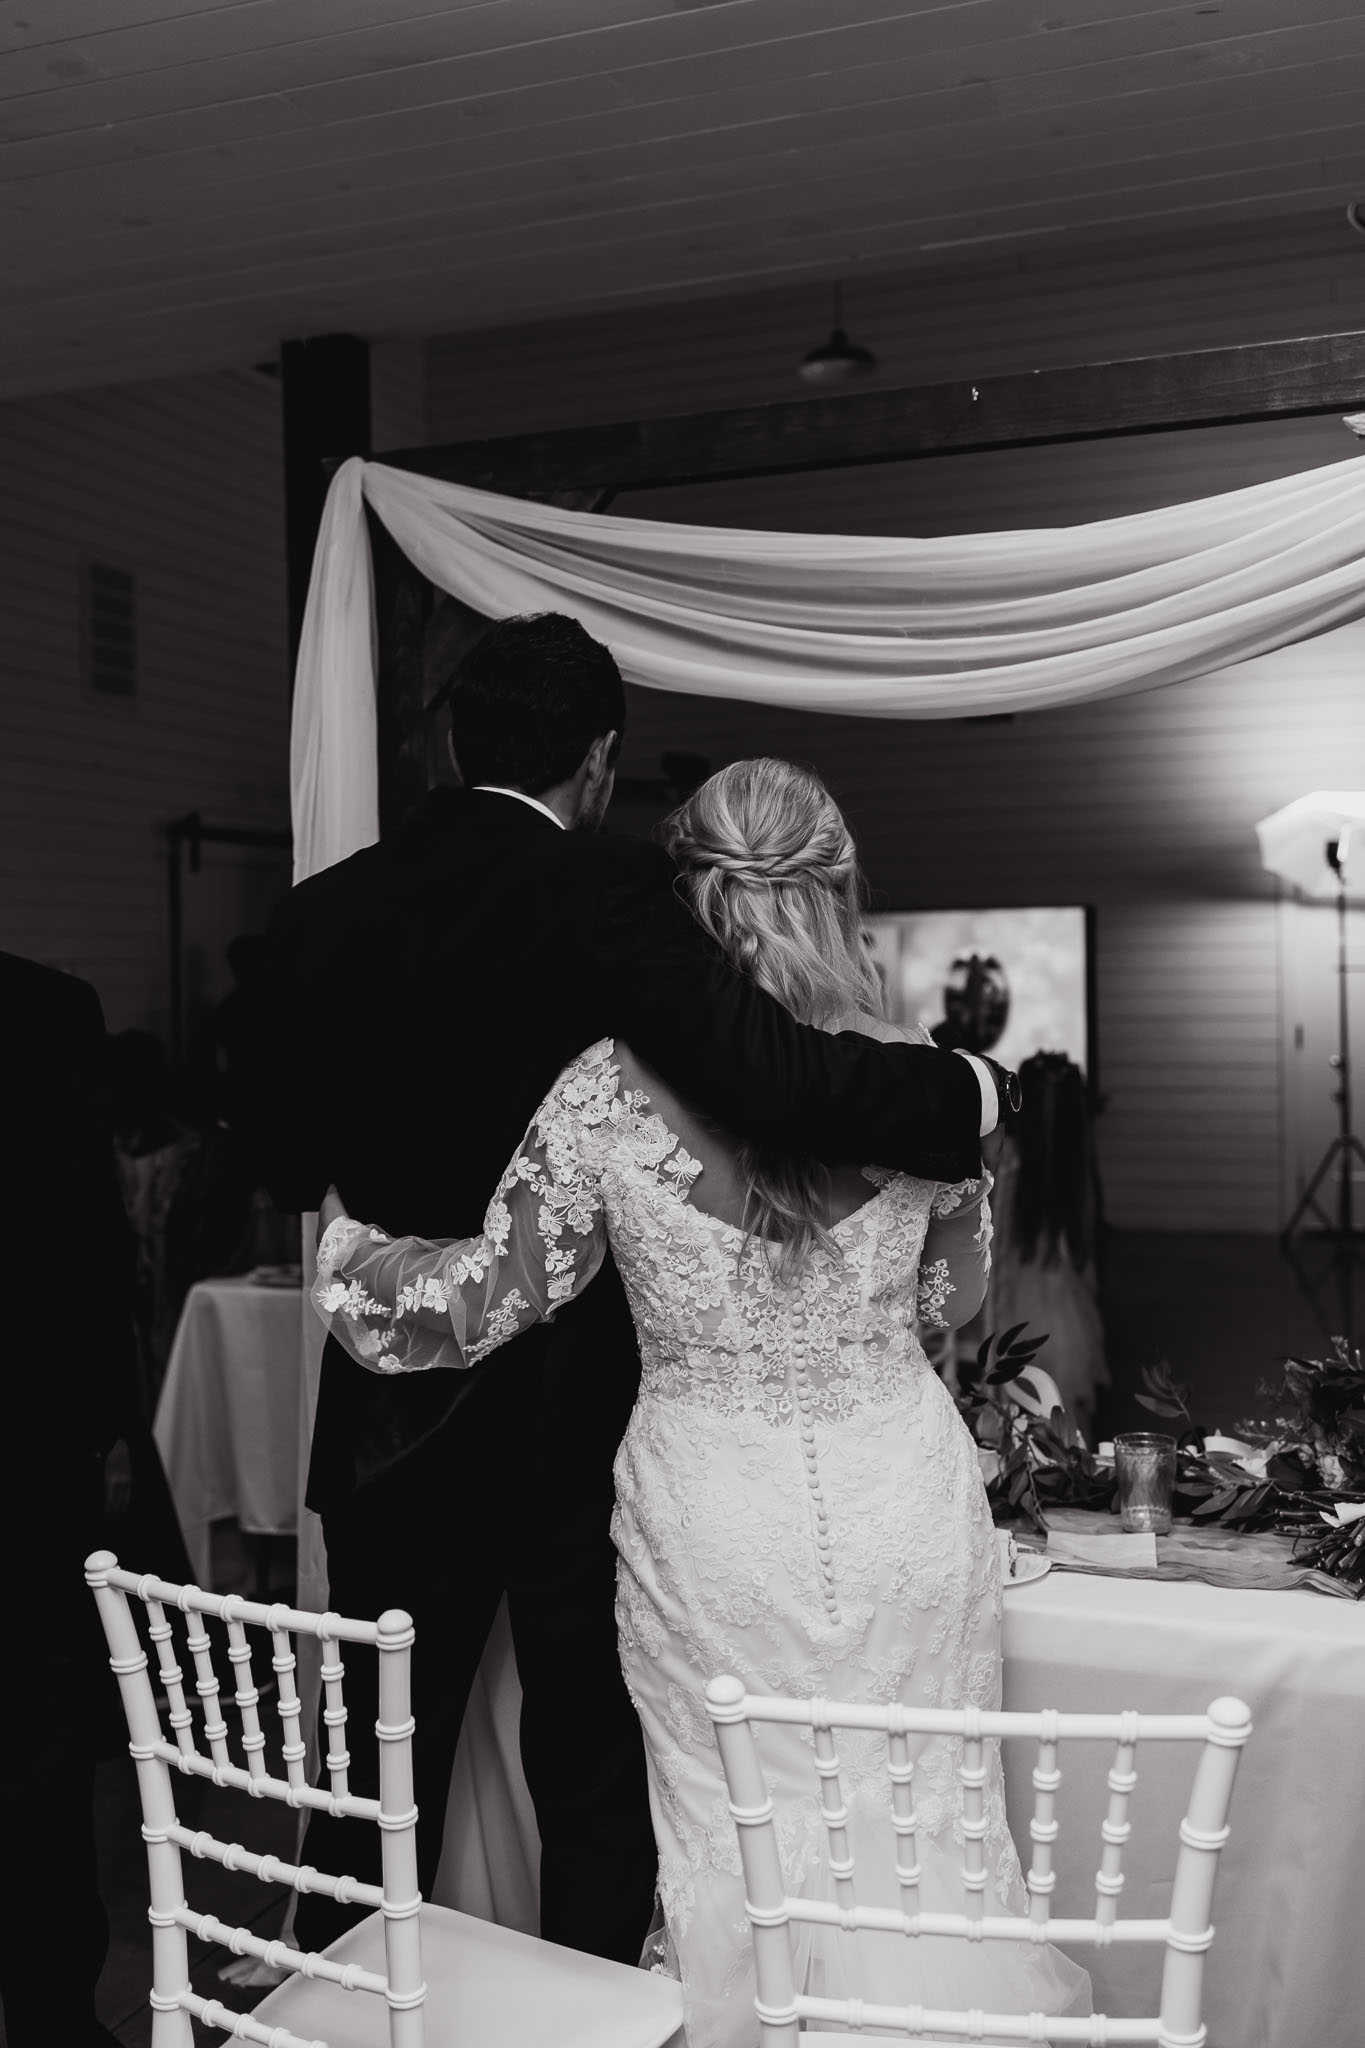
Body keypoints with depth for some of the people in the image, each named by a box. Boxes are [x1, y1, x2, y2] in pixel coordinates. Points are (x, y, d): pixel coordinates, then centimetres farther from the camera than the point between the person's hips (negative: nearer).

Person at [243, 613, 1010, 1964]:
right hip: (573, 1418, -4)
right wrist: (967, 1093, -11)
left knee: (379, 1763, 19)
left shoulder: (317, 915, -1)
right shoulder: (604, 891, -15)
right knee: (592, 1778, 13)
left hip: (390, 1423, 4)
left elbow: (294, 1166, 6)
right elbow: (772, 1077, -27)